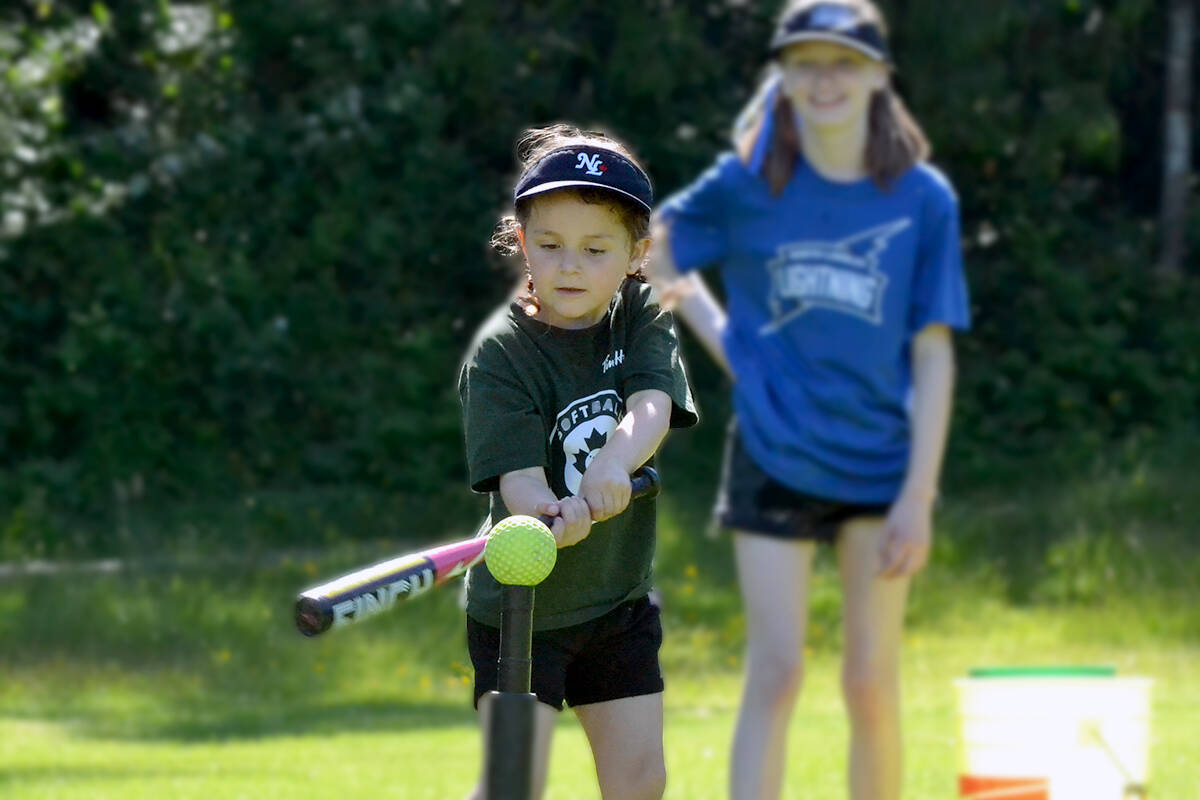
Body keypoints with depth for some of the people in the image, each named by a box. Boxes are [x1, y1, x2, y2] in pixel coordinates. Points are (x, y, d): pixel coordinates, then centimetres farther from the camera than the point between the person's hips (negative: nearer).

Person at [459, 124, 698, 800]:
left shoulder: (644, 319, -3)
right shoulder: (501, 353, -15)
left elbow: (652, 407, -22)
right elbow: (518, 476, -26)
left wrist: (614, 464, -45)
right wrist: (550, 515, -51)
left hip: (620, 597, 4)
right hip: (523, 603, -4)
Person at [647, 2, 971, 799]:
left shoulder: (923, 199, -5)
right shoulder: (746, 186, -4)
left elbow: (933, 354, -4)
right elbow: (656, 254, 14)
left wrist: (918, 496, -8)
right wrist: (723, 340, 5)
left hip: (880, 460, 1)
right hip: (776, 458, 0)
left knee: (872, 682, 4)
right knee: (776, 674, -6)